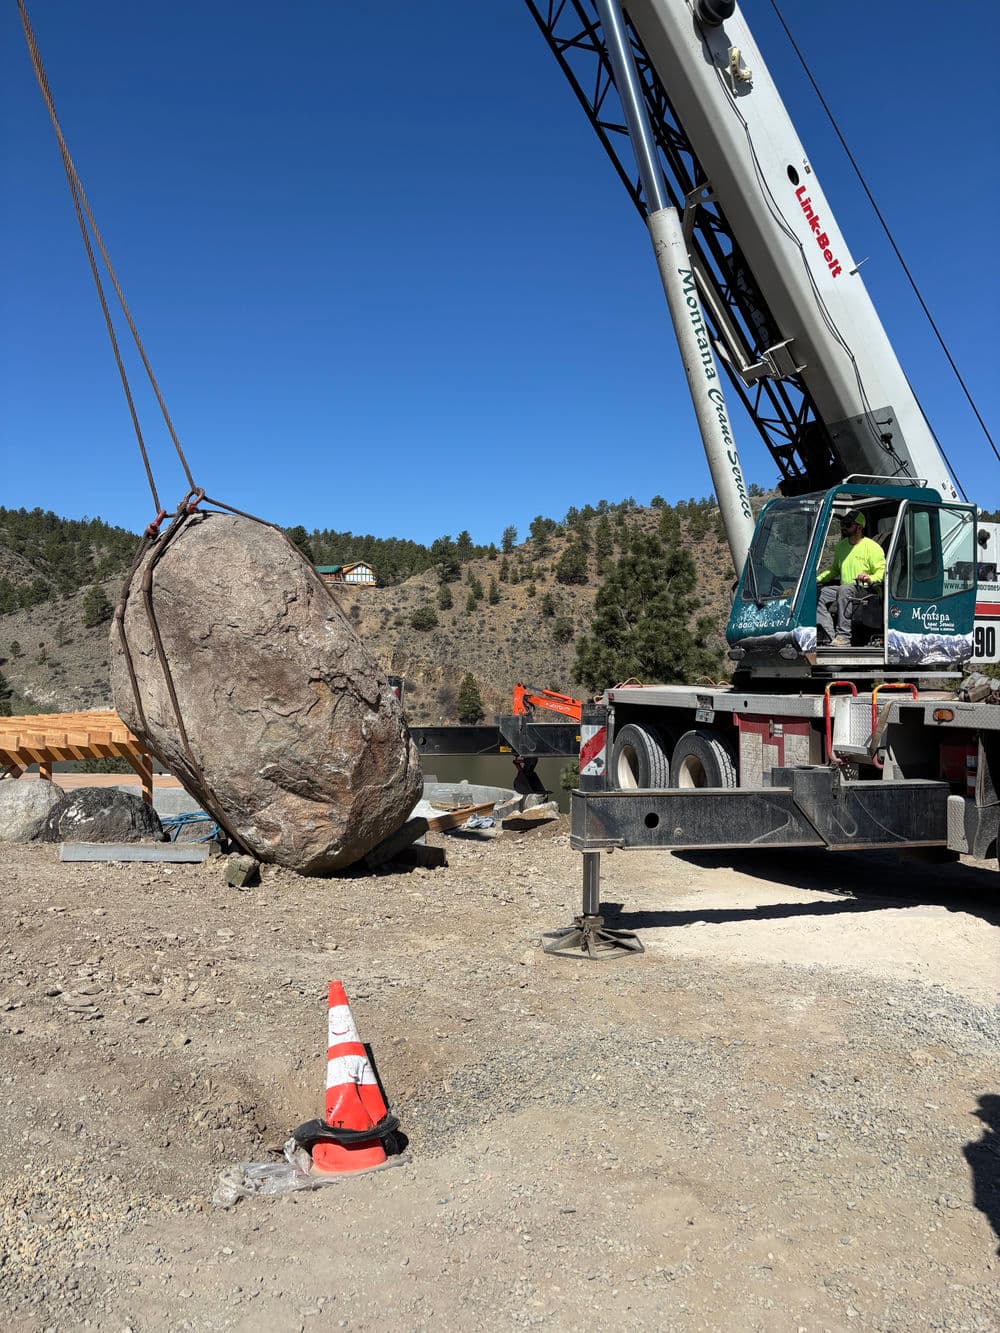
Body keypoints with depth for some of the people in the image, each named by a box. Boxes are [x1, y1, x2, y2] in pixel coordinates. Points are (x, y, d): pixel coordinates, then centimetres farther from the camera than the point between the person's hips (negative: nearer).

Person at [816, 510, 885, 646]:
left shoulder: (872, 547, -4)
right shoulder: (841, 546, 17)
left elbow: (882, 571, -8)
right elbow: (834, 569, 30)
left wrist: (870, 579, -29)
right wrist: (817, 579, 15)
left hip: (866, 590, -8)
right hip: (843, 589, 8)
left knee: (844, 590, -37)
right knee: (818, 594, -12)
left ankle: (843, 637, -40)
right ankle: (830, 636, -22)